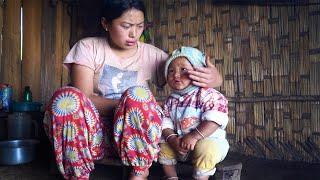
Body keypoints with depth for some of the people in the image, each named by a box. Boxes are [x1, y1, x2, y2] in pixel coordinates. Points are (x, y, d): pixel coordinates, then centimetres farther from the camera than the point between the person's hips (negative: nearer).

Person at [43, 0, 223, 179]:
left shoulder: (150, 54, 4)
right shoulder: (88, 47, -1)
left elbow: (187, 76, 4)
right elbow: (82, 99, -13)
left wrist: (214, 78, -20)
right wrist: (130, 104, -24)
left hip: (134, 136, 1)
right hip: (94, 134, -1)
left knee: (137, 94, -31)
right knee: (66, 98, -31)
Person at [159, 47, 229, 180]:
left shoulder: (207, 94, -16)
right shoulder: (171, 100, 4)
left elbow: (214, 120, -26)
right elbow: (166, 124, 0)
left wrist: (194, 137, -30)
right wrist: (172, 139, -19)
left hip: (209, 139, -6)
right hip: (181, 143, 6)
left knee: (206, 149, -34)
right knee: (163, 145, 2)